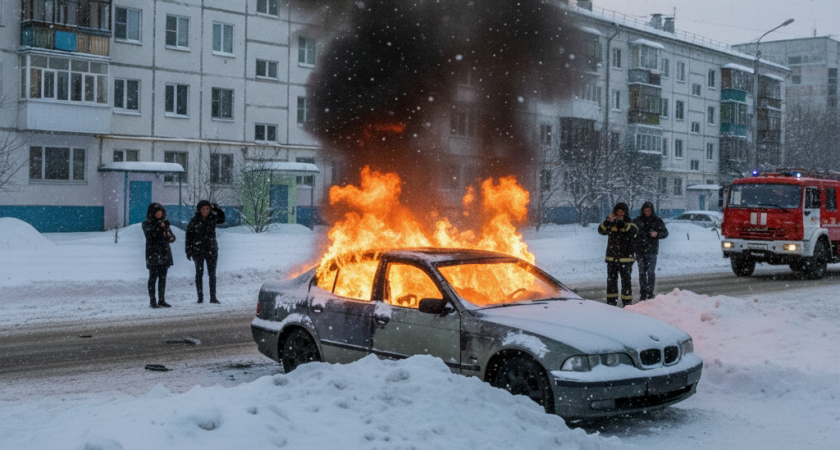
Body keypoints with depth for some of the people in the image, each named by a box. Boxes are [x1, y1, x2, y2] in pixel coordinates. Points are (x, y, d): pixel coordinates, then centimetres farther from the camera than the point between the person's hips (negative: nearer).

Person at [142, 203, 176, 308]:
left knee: (163, 278, 6)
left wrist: (169, 236, -9)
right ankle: (152, 300, -3)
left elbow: (172, 238, 13)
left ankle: (161, 300, 11)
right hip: (153, 254, -5)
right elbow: (150, 233, -17)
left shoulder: (164, 223, 16)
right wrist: (160, 226, -20)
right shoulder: (147, 223, 2)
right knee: (153, 277, -6)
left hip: (164, 253, 5)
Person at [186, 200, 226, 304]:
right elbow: (189, 236, -1)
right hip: (198, 251, -1)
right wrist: (189, 250, -4)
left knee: (212, 274, 2)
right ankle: (200, 297, 8)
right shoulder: (194, 220, -3)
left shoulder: (212, 218, 3)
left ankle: (213, 297, 7)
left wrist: (216, 208, -15)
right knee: (199, 274, 3)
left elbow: (222, 219, -9)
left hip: (211, 251, 1)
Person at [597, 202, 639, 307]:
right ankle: (611, 301, 17)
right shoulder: (611, 224, 8)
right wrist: (607, 221, -27)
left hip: (625, 259, -3)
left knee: (626, 281, -2)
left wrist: (622, 223, -38)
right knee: (611, 281, 9)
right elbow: (601, 230, -8)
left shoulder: (630, 224, 1)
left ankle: (627, 302, 5)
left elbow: (633, 230, -23)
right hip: (611, 258, 3)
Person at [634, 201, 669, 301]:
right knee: (642, 272, 5)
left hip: (652, 250, -2)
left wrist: (657, 234, -13)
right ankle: (642, 294, 11)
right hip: (640, 250, 2)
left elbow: (665, 233, 6)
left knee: (651, 272, -7)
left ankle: (650, 294, -1)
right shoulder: (638, 220, 7)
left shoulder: (657, 220, 3)